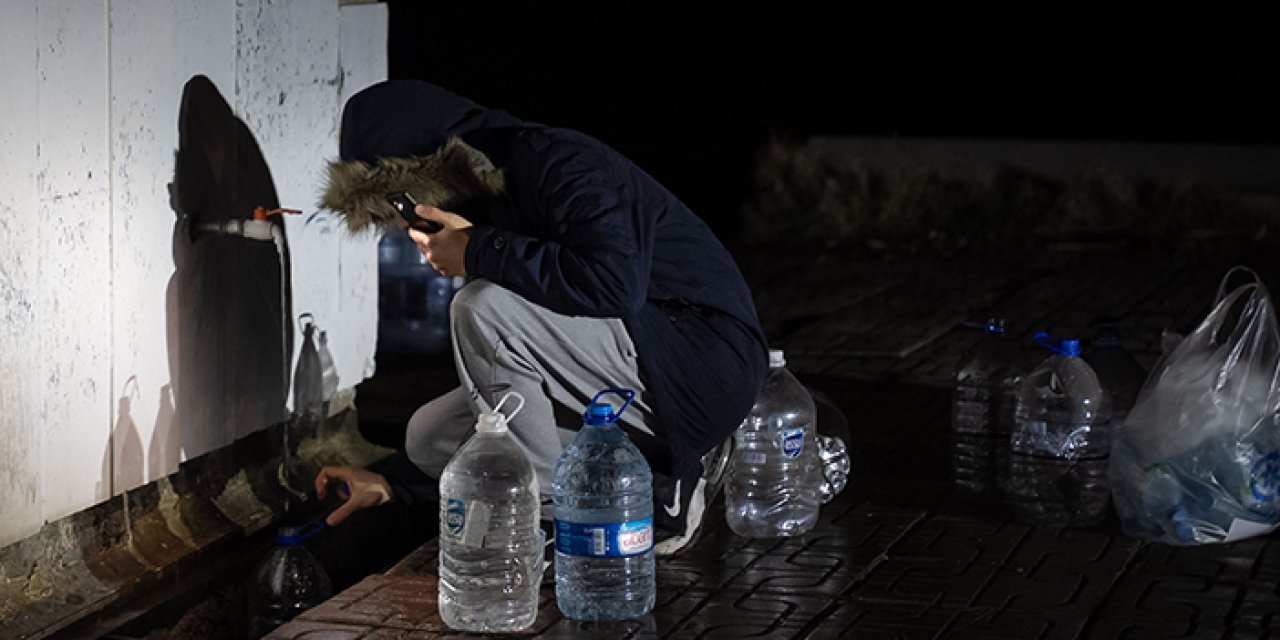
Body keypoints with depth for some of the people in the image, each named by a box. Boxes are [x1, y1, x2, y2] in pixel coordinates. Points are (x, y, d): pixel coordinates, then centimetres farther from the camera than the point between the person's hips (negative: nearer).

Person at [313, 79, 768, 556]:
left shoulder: (558, 160, -14)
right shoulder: (494, 202, 15)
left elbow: (616, 283, -33)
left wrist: (479, 252, -20)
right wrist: (395, 481, 16)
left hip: (706, 365, -10)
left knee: (484, 309, -23)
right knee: (432, 434, 5)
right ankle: (656, 489, 2)